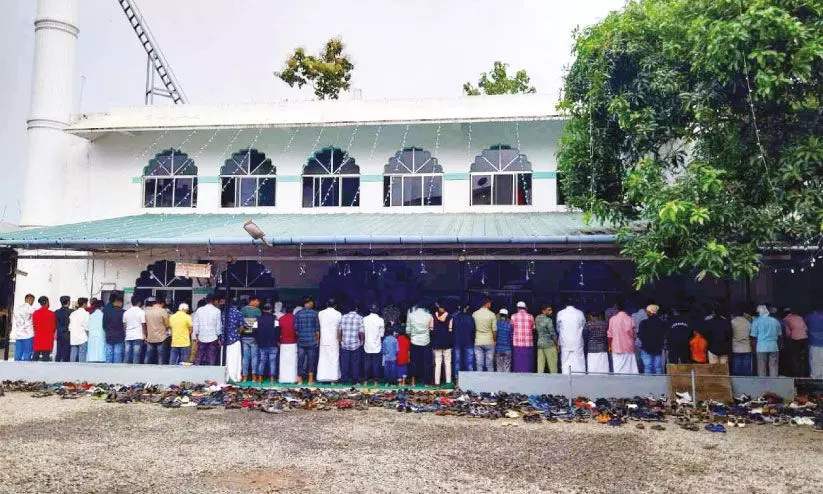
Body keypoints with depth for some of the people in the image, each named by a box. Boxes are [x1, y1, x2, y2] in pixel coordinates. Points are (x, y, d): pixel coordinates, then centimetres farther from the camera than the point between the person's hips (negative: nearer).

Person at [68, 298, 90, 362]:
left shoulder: (73, 313, 10)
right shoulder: (86, 313, -7)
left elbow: (70, 326, 11)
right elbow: (86, 326, -10)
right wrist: (87, 333, 2)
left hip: (73, 338, 6)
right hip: (83, 338, -6)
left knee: (73, 354, 7)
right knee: (82, 354, -4)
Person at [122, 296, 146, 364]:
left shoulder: (126, 312, 8)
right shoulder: (141, 312, -5)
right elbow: (143, 326, -6)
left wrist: (126, 334, 20)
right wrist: (145, 336, 1)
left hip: (128, 337, 4)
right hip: (138, 337, -4)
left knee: (127, 357, 7)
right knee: (136, 356, -4)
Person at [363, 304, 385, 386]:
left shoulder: (365, 319, -5)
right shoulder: (380, 320, -8)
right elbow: (382, 334, -3)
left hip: (367, 345, 1)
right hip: (376, 346, -1)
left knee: (366, 363, 9)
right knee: (376, 363, 6)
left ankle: (365, 380, 13)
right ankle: (375, 380, 9)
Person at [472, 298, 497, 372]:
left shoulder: (474, 314, 1)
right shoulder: (492, 314, -6)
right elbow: (494, 330, -5)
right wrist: (494, 340, 8)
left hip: (477, 342, 2)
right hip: (489, 342, -2)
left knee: (479, 364, 5)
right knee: (489, 364, 5)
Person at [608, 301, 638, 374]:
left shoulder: (612, 319, -3)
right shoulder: (630, 318, -5)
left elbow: (610, 334, 1)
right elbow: (632, 333, -2)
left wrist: (609, 345, 16)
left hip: (617, 348, 0)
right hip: (628, 348, 0)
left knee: (618, 369, 3)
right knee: (629, 369, 5)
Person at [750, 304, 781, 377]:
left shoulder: (756, 321, -1)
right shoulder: (775, 321, 9)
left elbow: (753, 337, -3)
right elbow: (779, 336, 11)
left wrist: (754, 348, 6)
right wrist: (779, 348, 19)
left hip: (761, 348, -3)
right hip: (774, 347, 3)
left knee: (762, 369, 2)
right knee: (773, 368, 6)